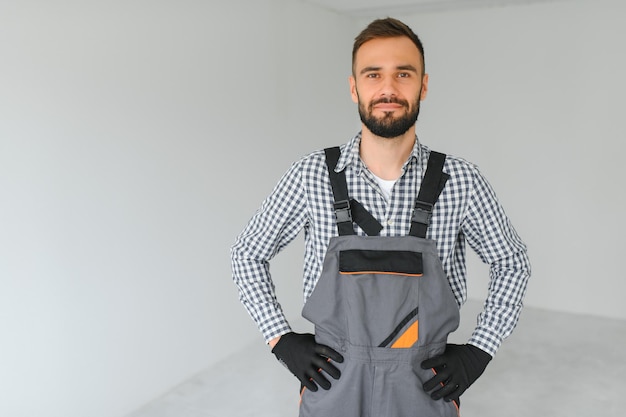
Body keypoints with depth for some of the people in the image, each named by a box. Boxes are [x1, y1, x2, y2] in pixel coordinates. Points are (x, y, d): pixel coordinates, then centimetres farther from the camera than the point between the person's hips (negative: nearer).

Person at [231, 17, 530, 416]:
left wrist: (477, 353, -3)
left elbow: (513, 263, 4)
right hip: (333, 383, 0)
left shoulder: (459, 180, -11)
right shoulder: (313, 175, -11)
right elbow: (247, 253, 2)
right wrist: (282, 339, -6)